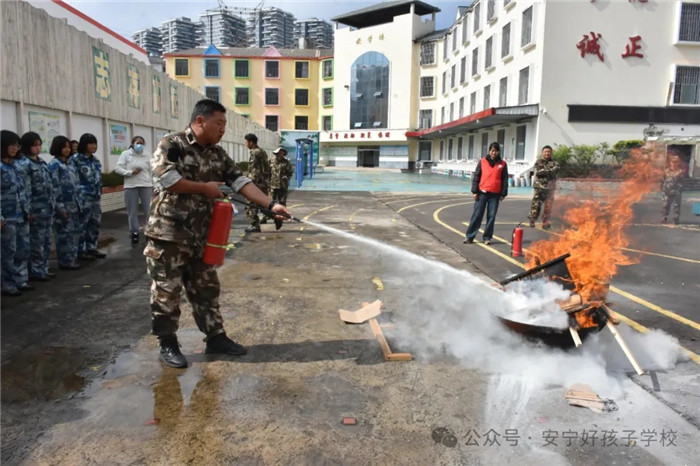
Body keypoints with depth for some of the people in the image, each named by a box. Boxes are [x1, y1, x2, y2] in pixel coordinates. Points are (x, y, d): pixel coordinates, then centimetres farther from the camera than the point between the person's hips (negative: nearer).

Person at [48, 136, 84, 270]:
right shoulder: (54, 164, -9)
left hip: (74, 204, 7)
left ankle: (72, 258, 22)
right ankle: (65, 261, 8)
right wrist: (60, 207, -17)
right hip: (63, 205, -7)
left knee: (75, 232, 12)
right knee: (64, 234, 0)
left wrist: (80, 201, 11)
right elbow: (55, 187, -14)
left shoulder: (70, 162, 13)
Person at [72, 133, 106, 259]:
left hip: (96, 197, 8)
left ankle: (92, 248, 22)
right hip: (83, 198, -7)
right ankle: (81, 251, 7)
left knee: (95, 223, 12)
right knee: (82, 225, -2)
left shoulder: (95, 159, 14)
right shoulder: (75, 159, -8)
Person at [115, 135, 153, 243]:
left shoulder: (147, 154, 6)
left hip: (146, 185, 1)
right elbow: (118, 168, -4)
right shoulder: (126, 154, 1)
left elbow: (151, 170, 10)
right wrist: (130, 172, -16)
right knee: (132, 212, 8)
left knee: (149, 210, 0)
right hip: (130, 186, -1)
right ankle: (134, 233, 18)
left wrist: (153, 184, 8)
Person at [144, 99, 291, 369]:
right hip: (168, 234, -7)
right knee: (167, 291, 4)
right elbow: (165, 179, -23)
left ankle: (215, 337, 25)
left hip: (200, 236, 7)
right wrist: (205, 188, -14)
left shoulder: (218, 154, 10)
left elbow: (240, 182, 4)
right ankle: (167, 345, 18)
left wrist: (271, 204, -7)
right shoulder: (171, 145, -10)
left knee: (205, 288, 14)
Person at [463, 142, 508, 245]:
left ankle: (487, 237, 12)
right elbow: (476, 177, 3)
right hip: (482, 193, -1)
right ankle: (470, 236, 4)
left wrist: (503, 194, 2)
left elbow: (505, 179, 7)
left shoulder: (502, 164, 5)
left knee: (491, 216, 4)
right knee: (477, 215, 0)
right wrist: (475, 191, -3)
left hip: (495, 194, 1)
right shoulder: (482, 162, 3)